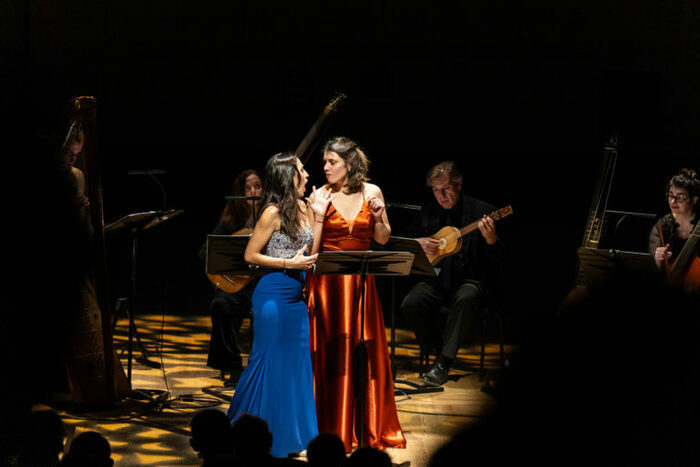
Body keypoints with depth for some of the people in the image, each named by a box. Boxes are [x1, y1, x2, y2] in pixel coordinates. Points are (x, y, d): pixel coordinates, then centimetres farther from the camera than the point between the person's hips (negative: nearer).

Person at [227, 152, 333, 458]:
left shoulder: (302, 208, 10)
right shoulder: (273, 213, -13)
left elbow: (311, 252, 8)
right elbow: (250, 255, -11)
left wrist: (318, 217, 4)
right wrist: (290, 263, -17)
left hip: (296, 295, 8)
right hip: (273, 294, -8)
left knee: (296, 361, 9)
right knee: (270, 361, -2)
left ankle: (287, 435, 17)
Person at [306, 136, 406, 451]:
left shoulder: (371, 192, 3)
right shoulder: (320, 195, -3)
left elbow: (383, 239, 8)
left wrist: (378, 216, -8)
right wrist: (318, 215, -18)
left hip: (360, 282, 2)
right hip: (327, 281, -2)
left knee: (367, 353, 4)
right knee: (331, 354, -2)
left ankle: (372, 429, 15)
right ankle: (333, 433, 6)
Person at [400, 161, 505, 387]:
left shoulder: (481, 211, -3)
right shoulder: (429, 212, 10)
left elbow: (498, 259, -5)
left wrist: (491, 240, -28)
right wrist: (418, 242, -2)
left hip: (470, 278, -4)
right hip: (437, 278, 4)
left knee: (465, 299, -38)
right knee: (411, 304, -26)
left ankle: (443, 364, -30)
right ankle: (440, 349, -1)